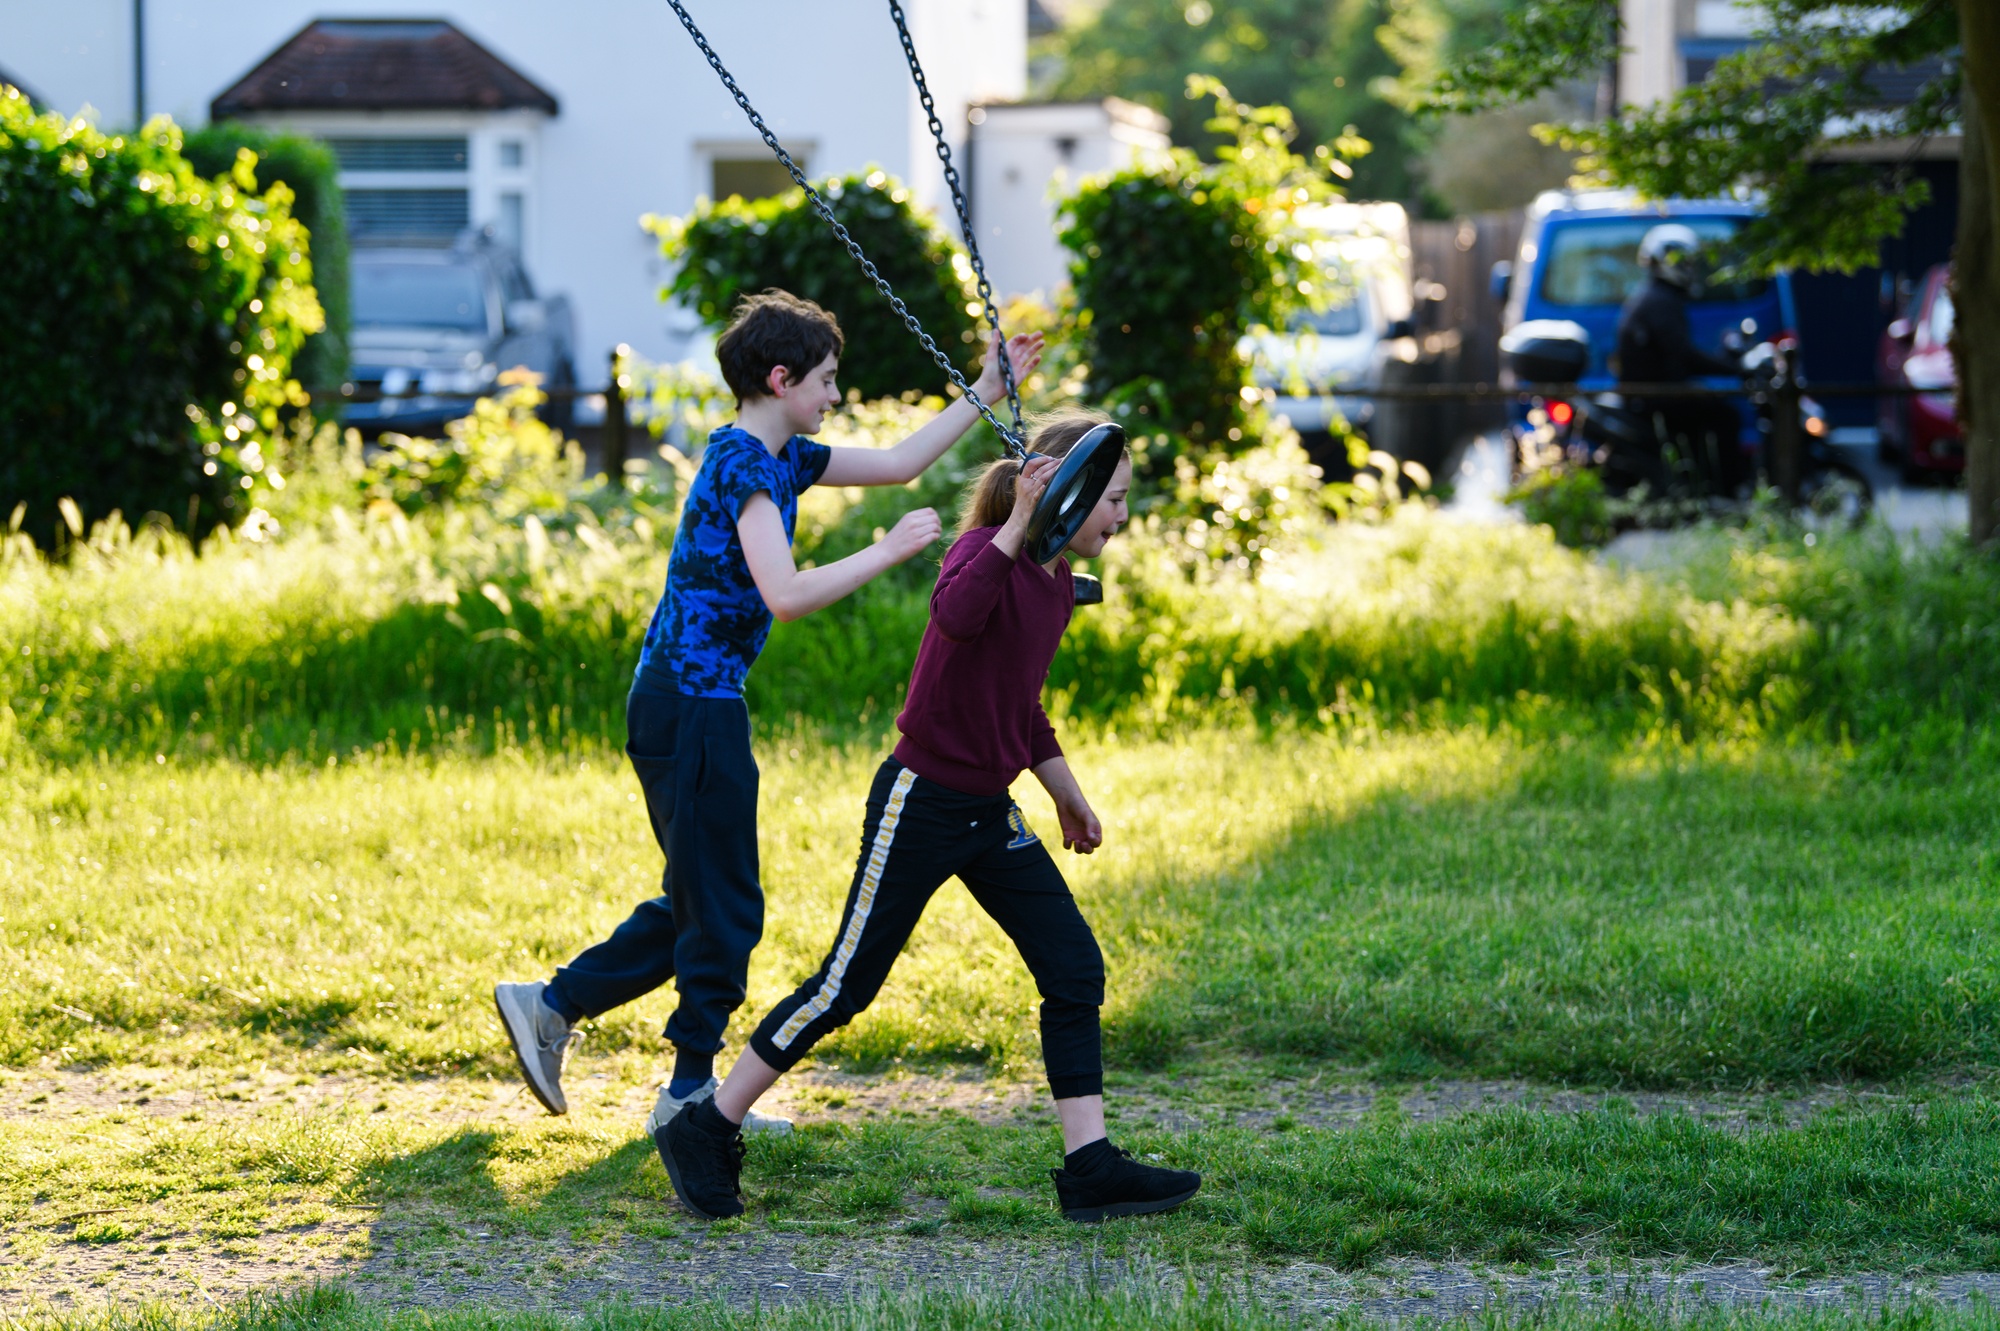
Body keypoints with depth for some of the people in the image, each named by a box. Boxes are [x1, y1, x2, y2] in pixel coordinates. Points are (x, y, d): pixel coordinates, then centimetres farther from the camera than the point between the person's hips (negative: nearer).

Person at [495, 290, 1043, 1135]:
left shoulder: (780, 458, 12)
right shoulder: (743, 466, -17)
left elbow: (898, 463, 21)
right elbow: (787, 594, -28)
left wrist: (986, 392, 21)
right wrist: (888, 553, -20)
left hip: (691, 706, 10)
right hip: (692, 708, -10)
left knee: (696, 902, 17)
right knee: (725, 907, 1)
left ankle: (550, 1006, 20)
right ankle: (692, 1092, 12)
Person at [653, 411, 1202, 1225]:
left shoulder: (1056, 584, 10)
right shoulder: (985, 550, -16)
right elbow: (956, 615, -42)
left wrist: (1066, 793, 33)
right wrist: (1017, 526, -40)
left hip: (990, 817, 8)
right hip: (920, 806, -8)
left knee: (1075, 972, 0)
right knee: (846, 986, -1)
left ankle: (1090, 1170, 4)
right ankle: (703, 1133, 11)